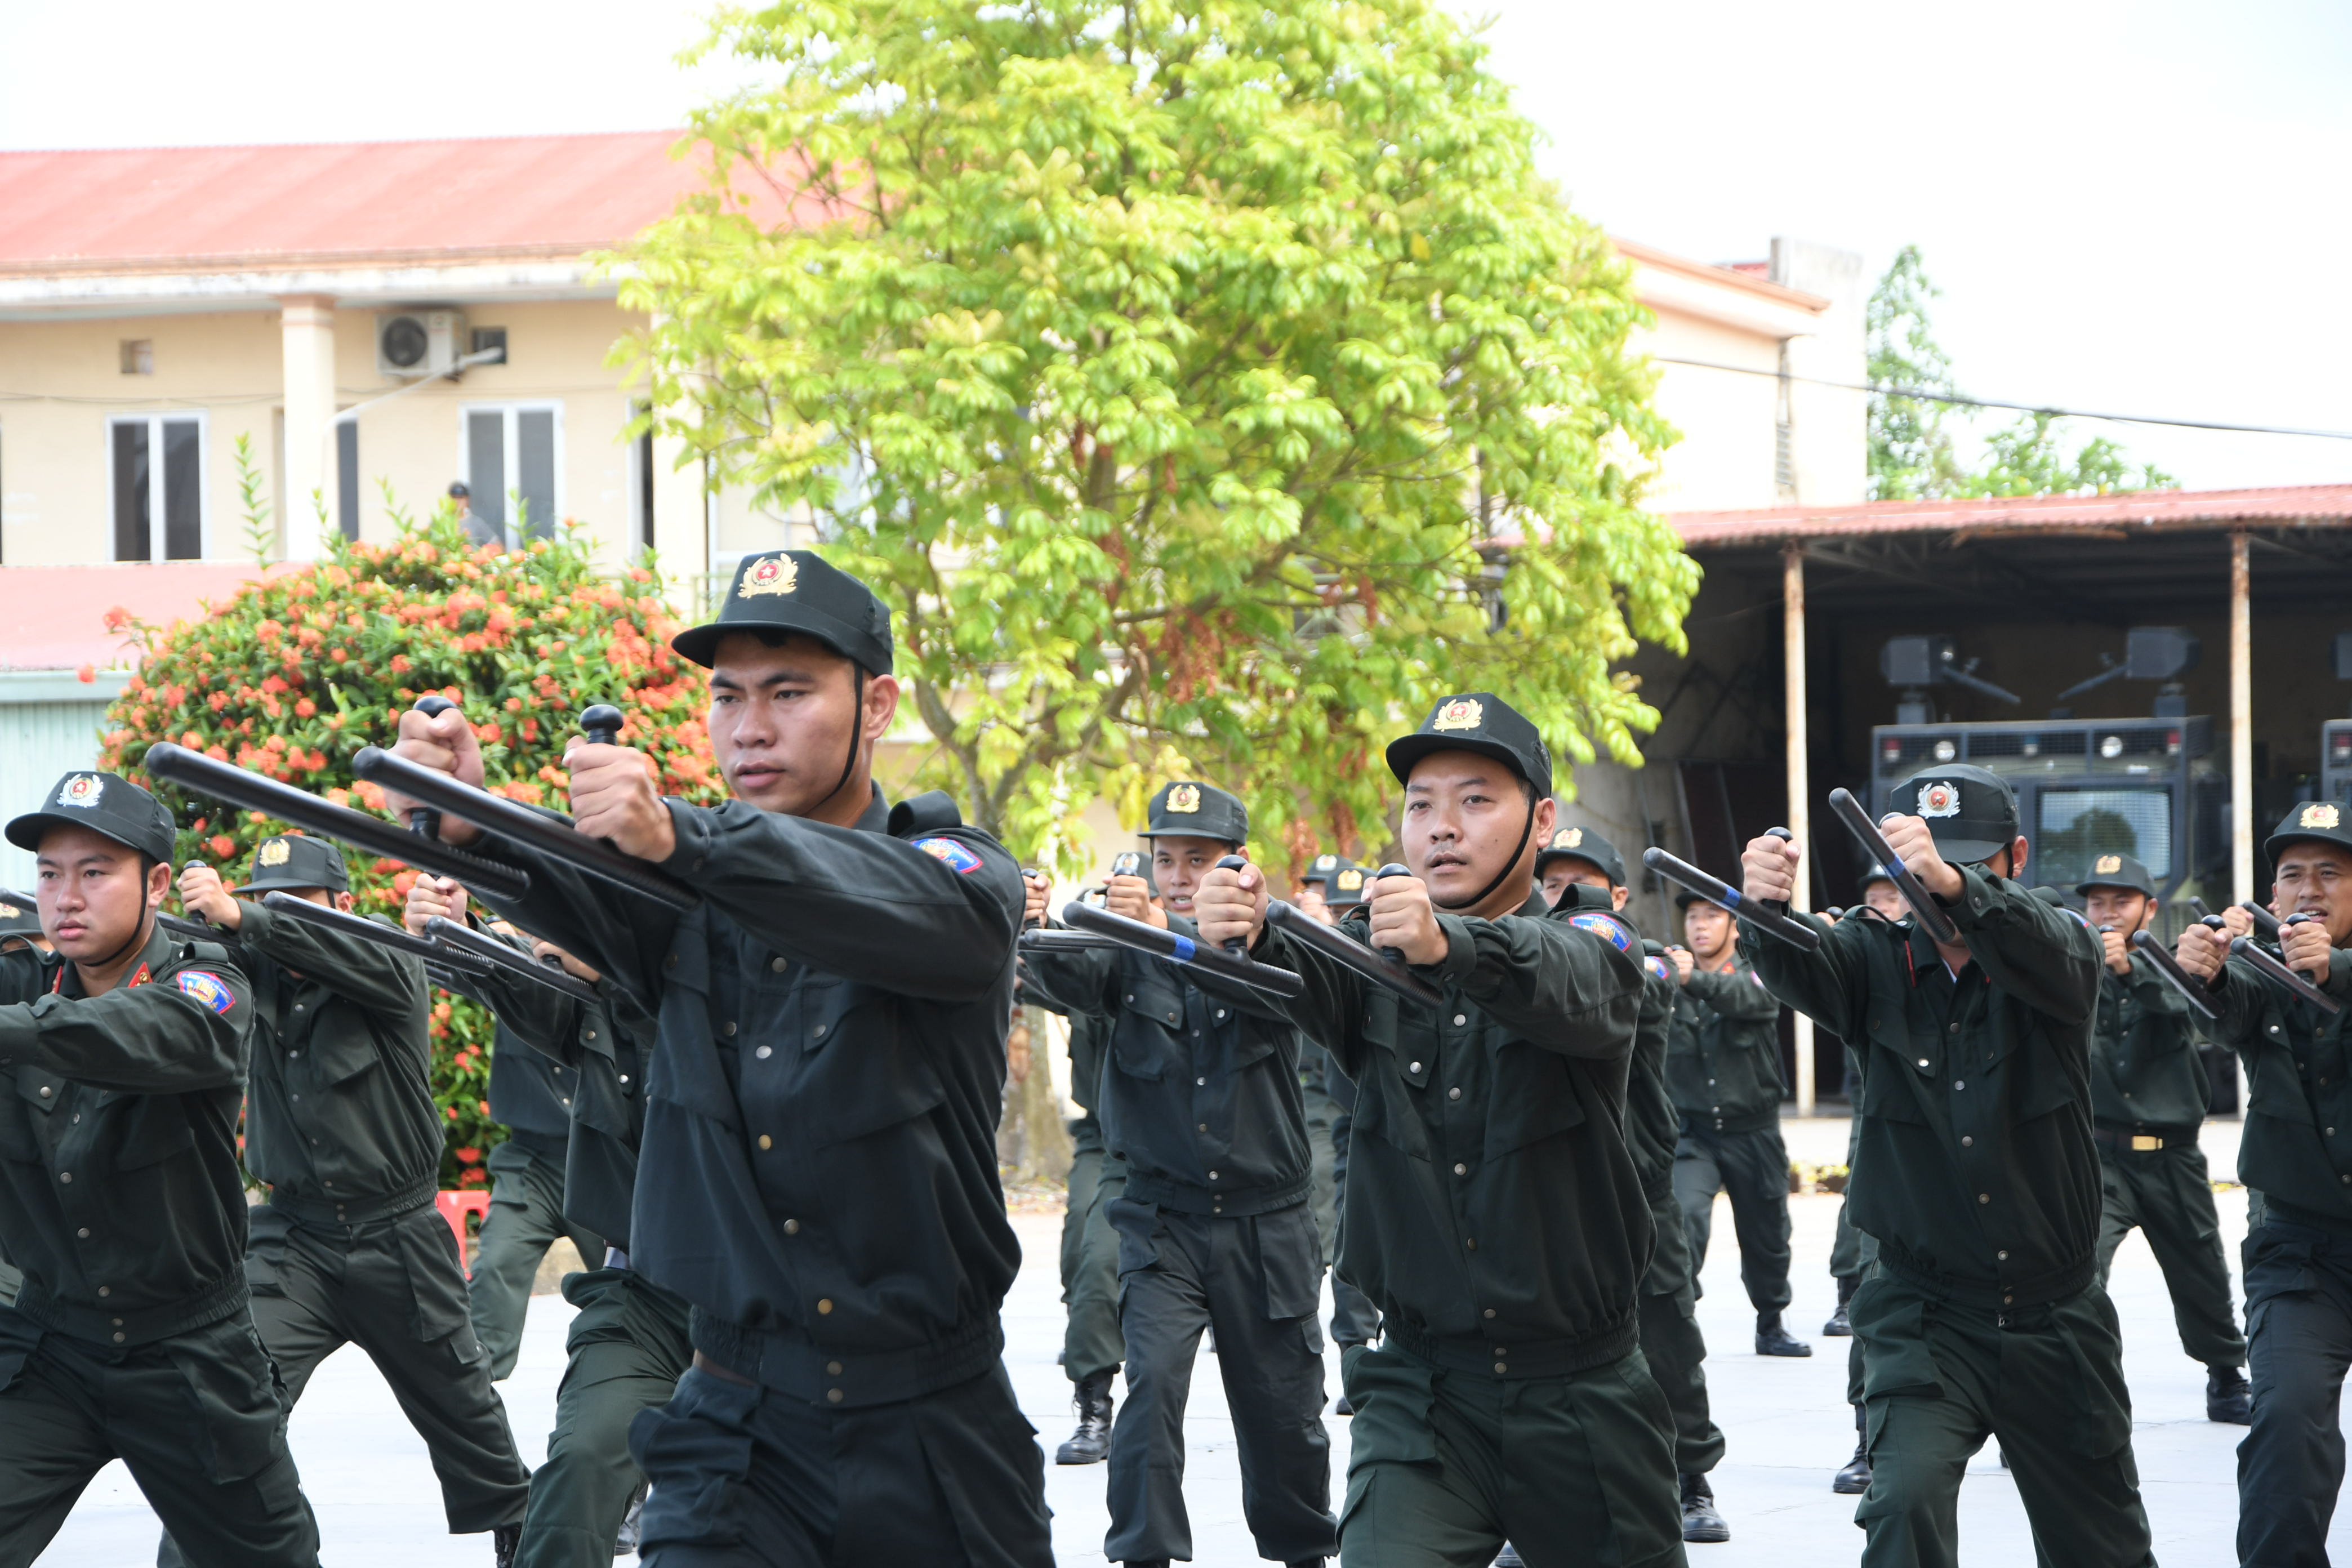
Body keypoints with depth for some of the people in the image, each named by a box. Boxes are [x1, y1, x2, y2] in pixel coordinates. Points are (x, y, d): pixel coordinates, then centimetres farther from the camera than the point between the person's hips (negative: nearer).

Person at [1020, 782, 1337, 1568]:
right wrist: (1033, 928, -41)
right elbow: (1069, 977, -17)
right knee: (1152, 1382, -19)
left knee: (1283, 1408, 8)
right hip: (1163, 1221, 0)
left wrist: (1171, 932, -43)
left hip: (1267, 1227, 0)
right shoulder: (1132, 952, 3)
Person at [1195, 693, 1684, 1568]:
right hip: (1421, 1389, 1)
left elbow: (1562, 984, -26)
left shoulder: (1593, 953, -2)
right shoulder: (1372, 956, 6)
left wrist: (1448, 944, -48)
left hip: (1581, 1394, -1)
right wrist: (1241, 933, -41)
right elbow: (1303, 976, -17)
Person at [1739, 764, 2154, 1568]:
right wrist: (1767, 905, -47)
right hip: (1925, 1314, -1)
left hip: (2056, 1319, 1)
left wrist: (1955, 886, -49)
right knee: (1907, 1502, -24)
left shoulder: (2063, 948, -4)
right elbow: (1797, 966, -22)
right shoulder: (1877, 960, -1)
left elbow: (2048, 957, -28)